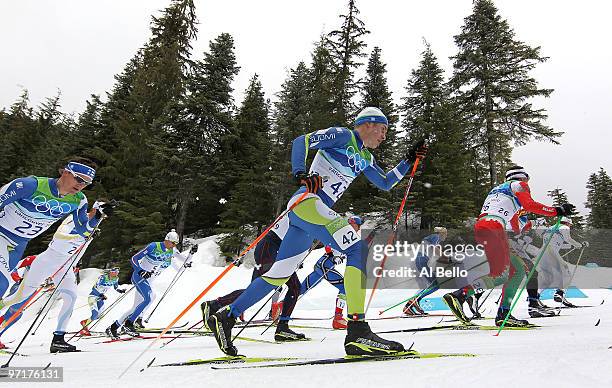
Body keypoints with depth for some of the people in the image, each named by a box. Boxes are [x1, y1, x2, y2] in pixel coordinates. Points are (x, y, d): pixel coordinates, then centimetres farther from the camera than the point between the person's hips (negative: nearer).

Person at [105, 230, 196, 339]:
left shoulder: (172, 251, 3)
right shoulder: (154, 246, -14)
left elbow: (185, 262, 6)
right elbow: (134, 259, -12)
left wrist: (191, 253, -12)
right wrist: (140, 271, -27)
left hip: (147, 281, 7)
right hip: (139, 276, -7)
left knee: (137, 307, 7)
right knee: (147, 299, -27)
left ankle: (113, 327, 17)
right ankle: (128, 324, -17)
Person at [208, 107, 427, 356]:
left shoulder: (364, 157, 25)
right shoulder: (343, 136, 0)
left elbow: (386, 184, 33)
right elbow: (301, 141, -10)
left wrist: (409, 161, 25)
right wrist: (300, 173, -26)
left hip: (318, 209, 10)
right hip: (306, 202, -10)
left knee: (279, 274, 8)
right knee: (359, 249, -22)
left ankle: (225, 317, 16)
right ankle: (357, 331, -26)